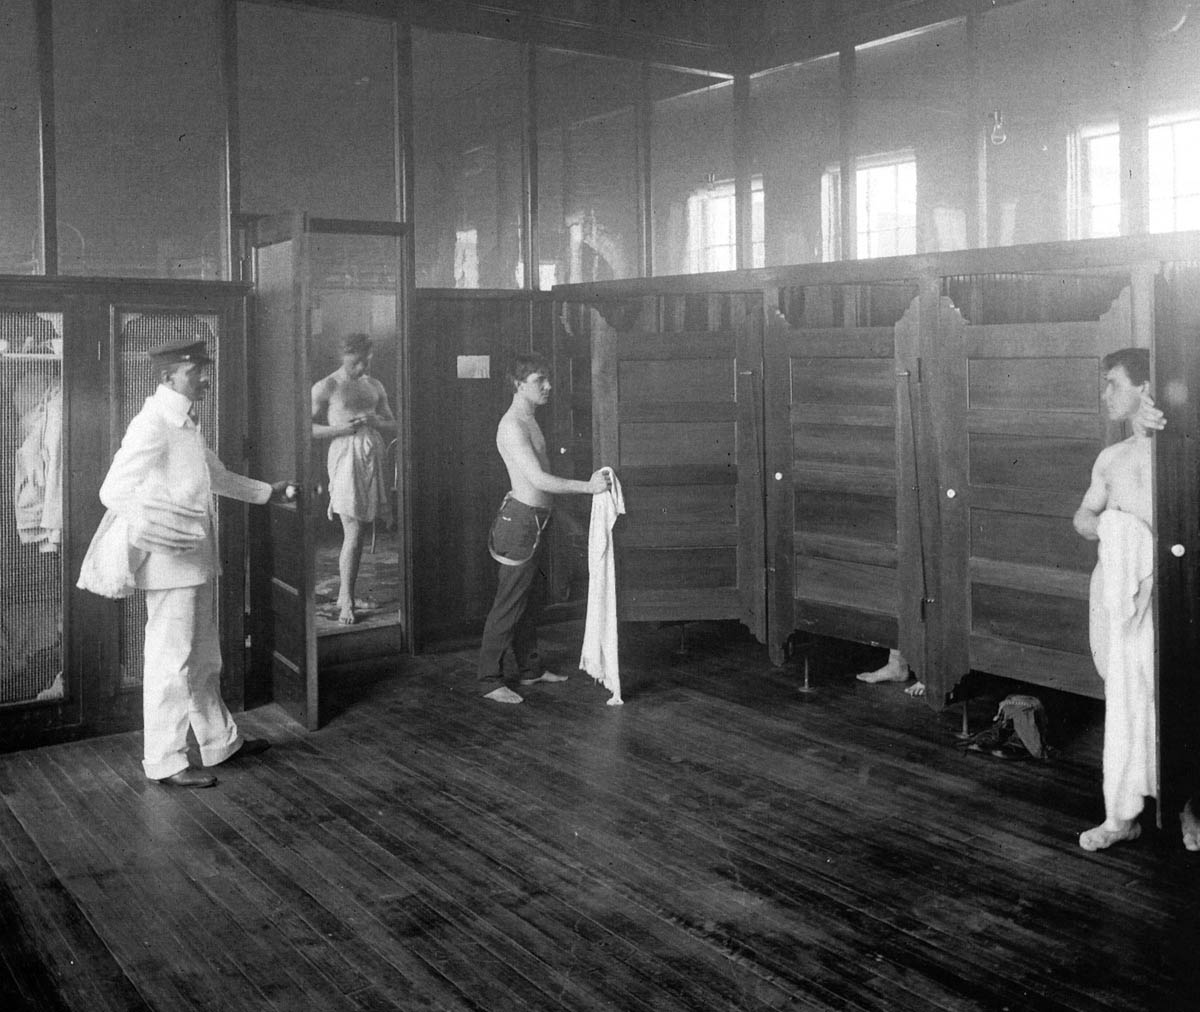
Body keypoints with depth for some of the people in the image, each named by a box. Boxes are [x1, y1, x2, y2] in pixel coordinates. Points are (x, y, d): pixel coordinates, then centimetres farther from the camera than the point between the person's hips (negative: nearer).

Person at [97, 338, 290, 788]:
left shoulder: (187, 424, 15)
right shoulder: (151, 425, -15)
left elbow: (217, 477, 30)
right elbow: (113, 490, -23)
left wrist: (268, 491, 39)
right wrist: (144, 525, -41)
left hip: (198, 561, 10)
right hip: (169, 564, -10)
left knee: (204, 658, 19)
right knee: (170, 662, -2)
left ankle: (221, 741, 31)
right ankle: (164, 762, 9)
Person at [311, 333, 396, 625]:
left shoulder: (374, 386, 15)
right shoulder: (325, 387, -1)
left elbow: (392, 424, 19)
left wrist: (375, 421, -3)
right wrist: (340, 428, -16)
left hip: (373, 456, 6)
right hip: (346, 456, -6)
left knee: (358, 533, 9)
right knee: (353, 535, -9)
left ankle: (344, 595, 18)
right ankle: (346, 602, -2)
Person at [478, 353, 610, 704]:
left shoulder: (529, 421, 13)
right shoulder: (512, 426, -19)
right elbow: (539, 480, -27)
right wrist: (588, 487, -29)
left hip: (536, 520, 10)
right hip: (521, 520, -10)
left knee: (532, 597, 17)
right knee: (509, 603, -4)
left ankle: (530, 669, 28)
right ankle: (491, 680, 3)